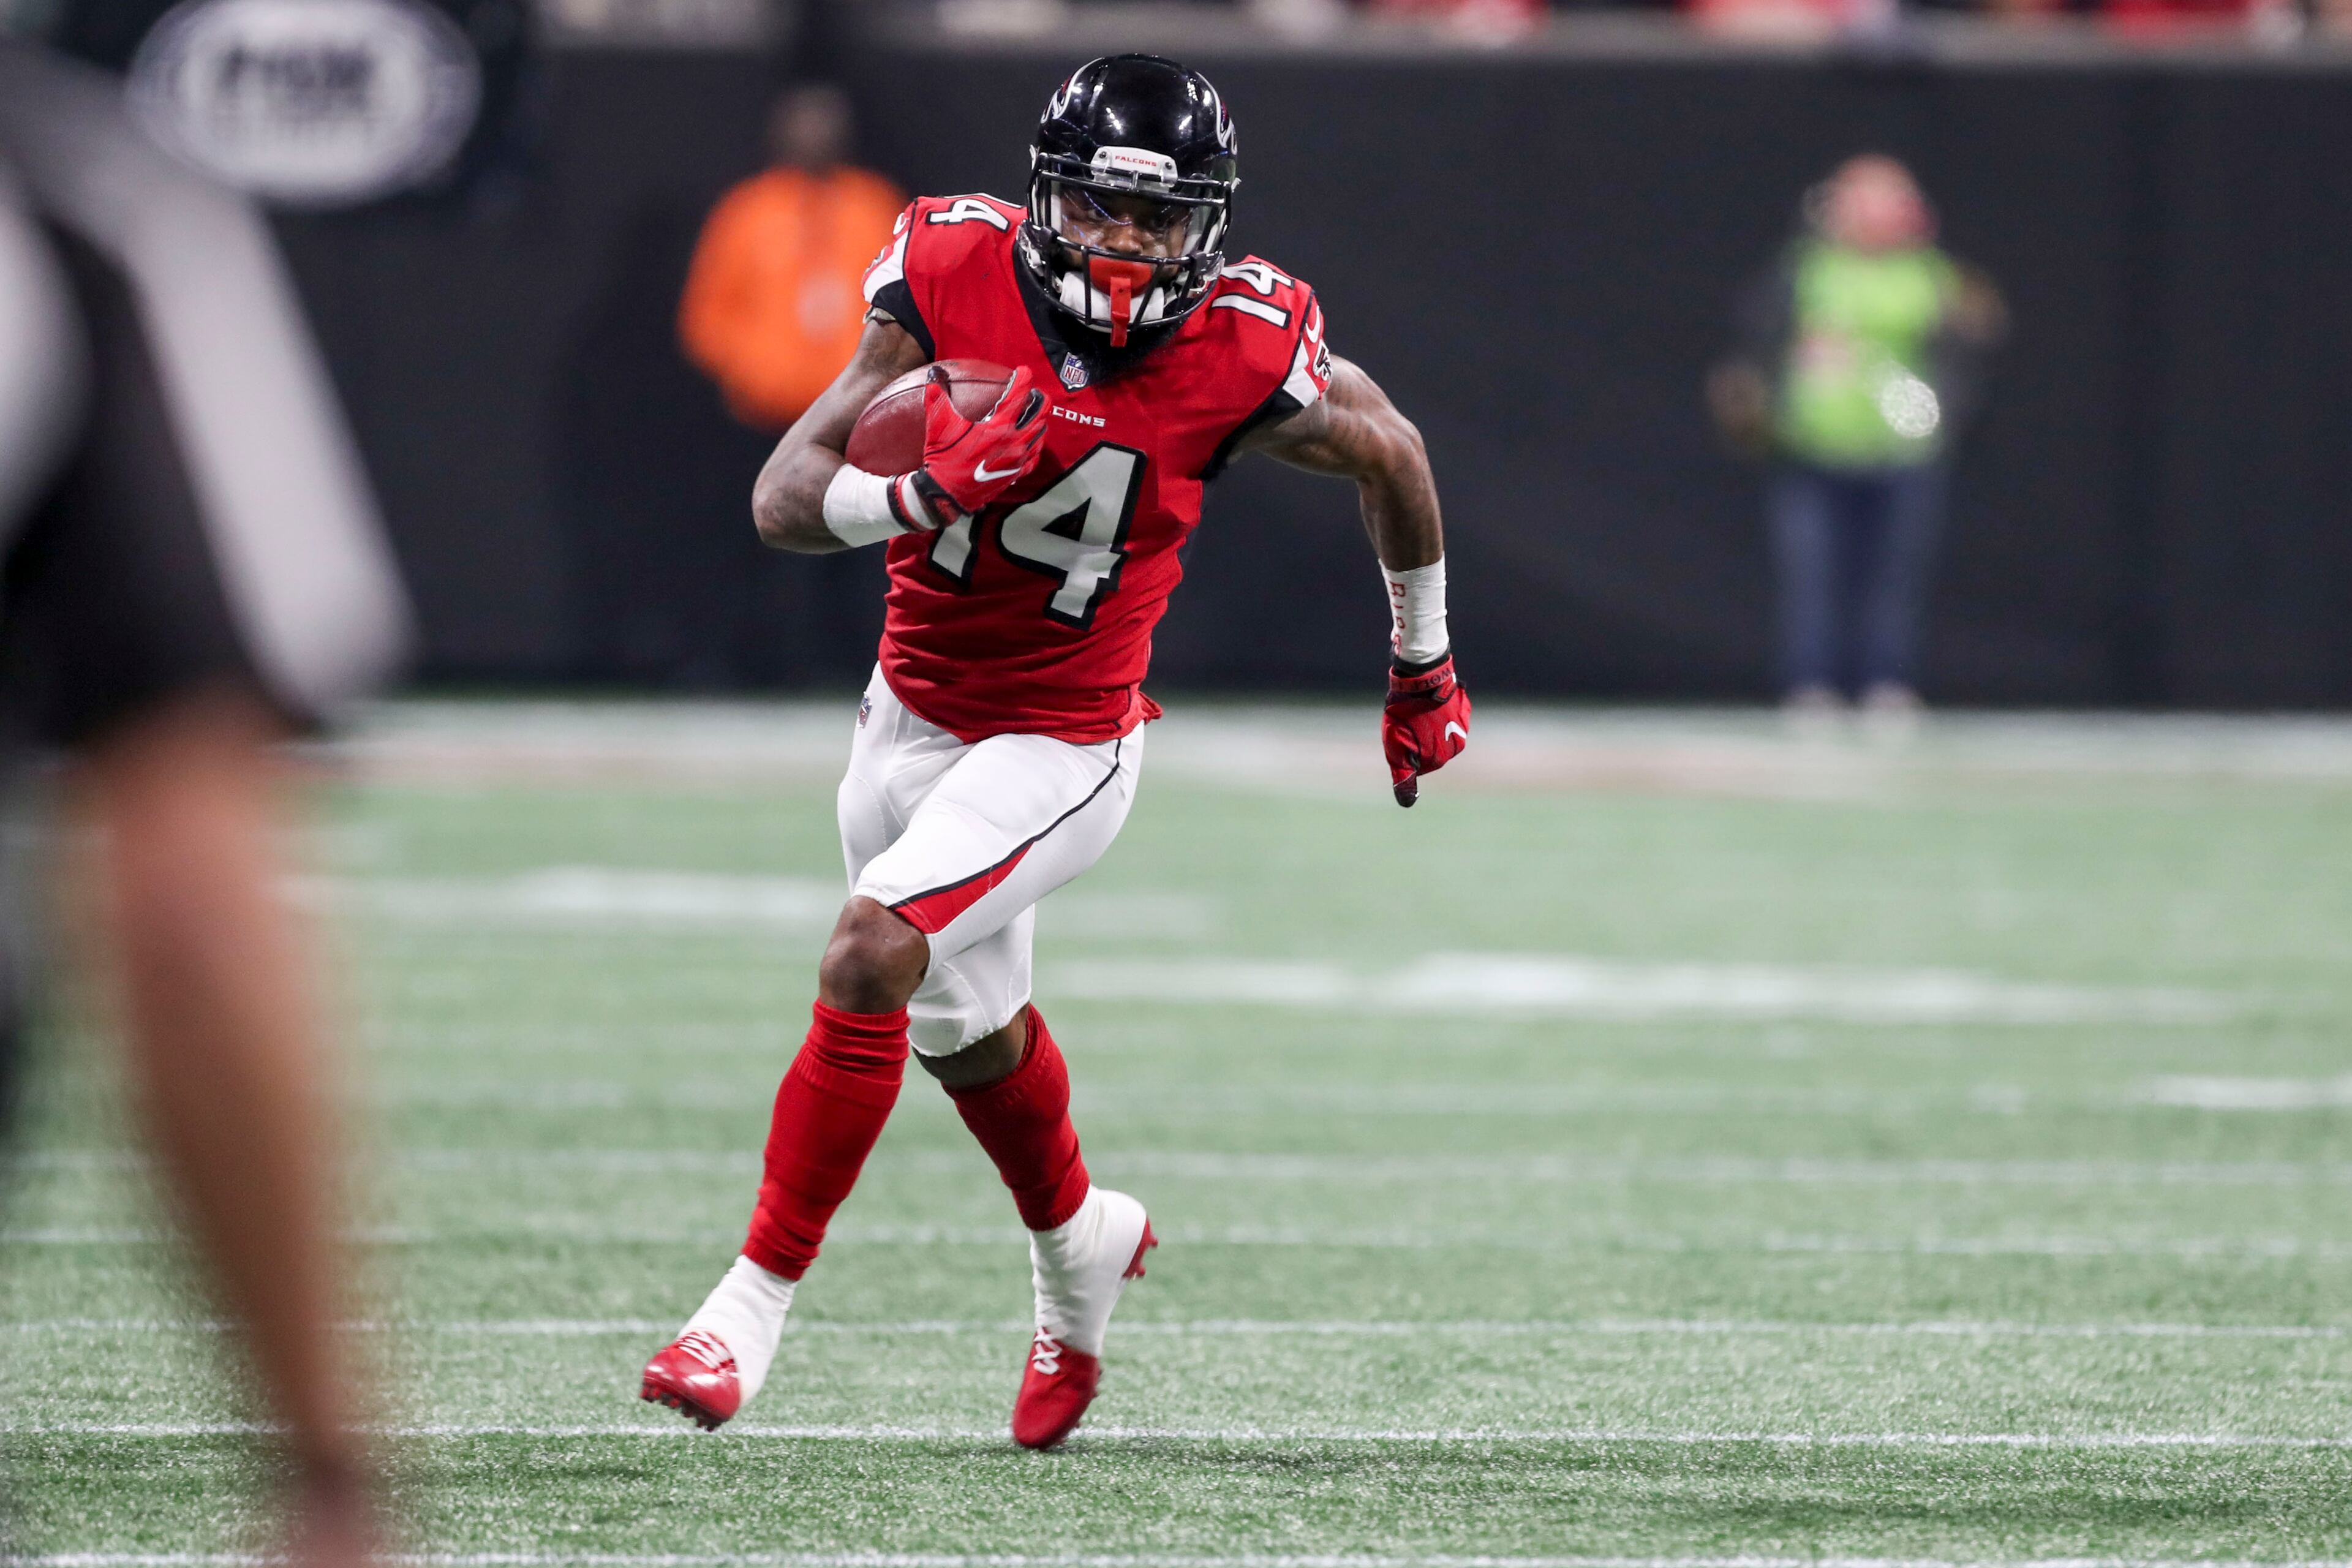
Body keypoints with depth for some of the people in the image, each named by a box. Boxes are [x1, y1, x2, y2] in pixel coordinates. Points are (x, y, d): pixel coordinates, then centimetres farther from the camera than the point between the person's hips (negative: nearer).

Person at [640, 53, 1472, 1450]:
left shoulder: (1242, 354, -20)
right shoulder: (955, 277, -16)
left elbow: (1391, 456, 2)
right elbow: (784, 500, -16)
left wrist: (1424, 661, 15)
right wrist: (922, 496, -37)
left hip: (1062, 744, -4)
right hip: (916, 708, 4)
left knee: (873, 956, -24)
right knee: (969, 1028, 22)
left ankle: (758, 1299, -14)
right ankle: (1081, 1242, 52)